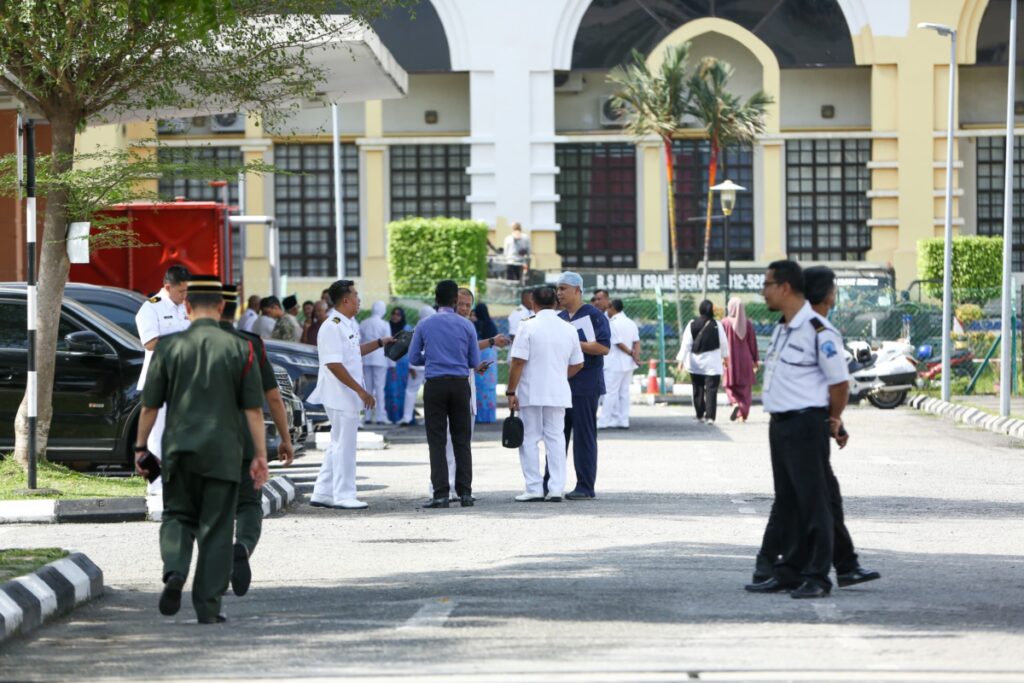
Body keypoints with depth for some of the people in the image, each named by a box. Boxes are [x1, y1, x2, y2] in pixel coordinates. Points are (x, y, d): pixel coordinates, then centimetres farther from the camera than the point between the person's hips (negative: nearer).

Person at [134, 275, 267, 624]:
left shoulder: (168, 347, -2)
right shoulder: (239, 348, -2)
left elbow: (150, 405, 1)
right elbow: (253, 409, -3)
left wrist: (140, 447, 12)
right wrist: (260, 455, 2)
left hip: (179, 450, 0)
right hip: (223, 453, 0)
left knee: (178, 516, 16)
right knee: (216, 528, 6)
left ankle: (175, 571, -11)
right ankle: (208, 606, 4)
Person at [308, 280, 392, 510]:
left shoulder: (349, 324, 12)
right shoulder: (332, 327, -18)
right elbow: (334, 364, -24)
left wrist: (380, 342, 28)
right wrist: (360, 390, -23)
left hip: (348, 396, 10)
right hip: (340, 395, -10)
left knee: (339, 445, 14)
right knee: (344, 445, -3)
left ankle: (322, 493, 20)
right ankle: (343, 495, 4)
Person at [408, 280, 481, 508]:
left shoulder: (425, 325, 0)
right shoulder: (467, 326, 2)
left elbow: (414, 358, 5)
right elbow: (474, 361, 6)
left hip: (435, 385, -1)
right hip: (460, 384, 1)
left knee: (437, 440, 0)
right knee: (462, 439, 7)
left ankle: (441, 493, -6)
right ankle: (465, 492, 3)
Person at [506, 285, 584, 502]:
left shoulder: (529, 327, -10)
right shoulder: (569, 329, 5)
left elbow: (517, 362, -13)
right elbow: (577, 364, 11)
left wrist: (511, 391, -8)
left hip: (531, 393, -4)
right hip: (558, 393, 4)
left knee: (530, 439, 4)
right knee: (556, 438, 9)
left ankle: (534, 488, 2)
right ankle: (556, 489, 4)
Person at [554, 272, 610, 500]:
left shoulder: (594, 316, -5)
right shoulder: (558, 318, 17)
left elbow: (604, 347, -15)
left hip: (585, 384, -7)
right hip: (560, 383, 7)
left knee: (584, 436, -4)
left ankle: (585, 487, -1)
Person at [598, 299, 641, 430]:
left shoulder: (613, 324, -14)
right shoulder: (631, 323, 10)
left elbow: (619, 343, -17)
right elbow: (636, 342, 3)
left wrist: (631, 353, -7)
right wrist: (636, 355, -7)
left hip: (614, 364, -7)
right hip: (628, 364, 7)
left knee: (610, 392, -4)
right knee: (624, 392, 10)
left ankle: (604, 421, -3)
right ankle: (623, 420, 9)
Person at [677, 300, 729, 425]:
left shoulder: (692, 324, -4)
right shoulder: (716, 325, -7)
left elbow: (686, 343, -6)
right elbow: (723, 343, 3)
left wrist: (681, 359, -1)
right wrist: (725, 357, 19)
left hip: (695, 363, 2)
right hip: (712, 363, -2)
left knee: (698, 389, 13)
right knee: (711, 389, -3)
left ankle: (700, 415, 19)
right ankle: (710, 416, -12)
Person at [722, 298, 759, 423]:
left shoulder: (725, 323, -9)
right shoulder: (747, 324, -2)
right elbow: (753, 343, 2)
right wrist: (755, 360, 9)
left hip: (730, 359, -2)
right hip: (745, 360, 2)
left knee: (731, 385, 12)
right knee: (745, 388, 10)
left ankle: (735, 403, -15)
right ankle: (743, 415, 6)